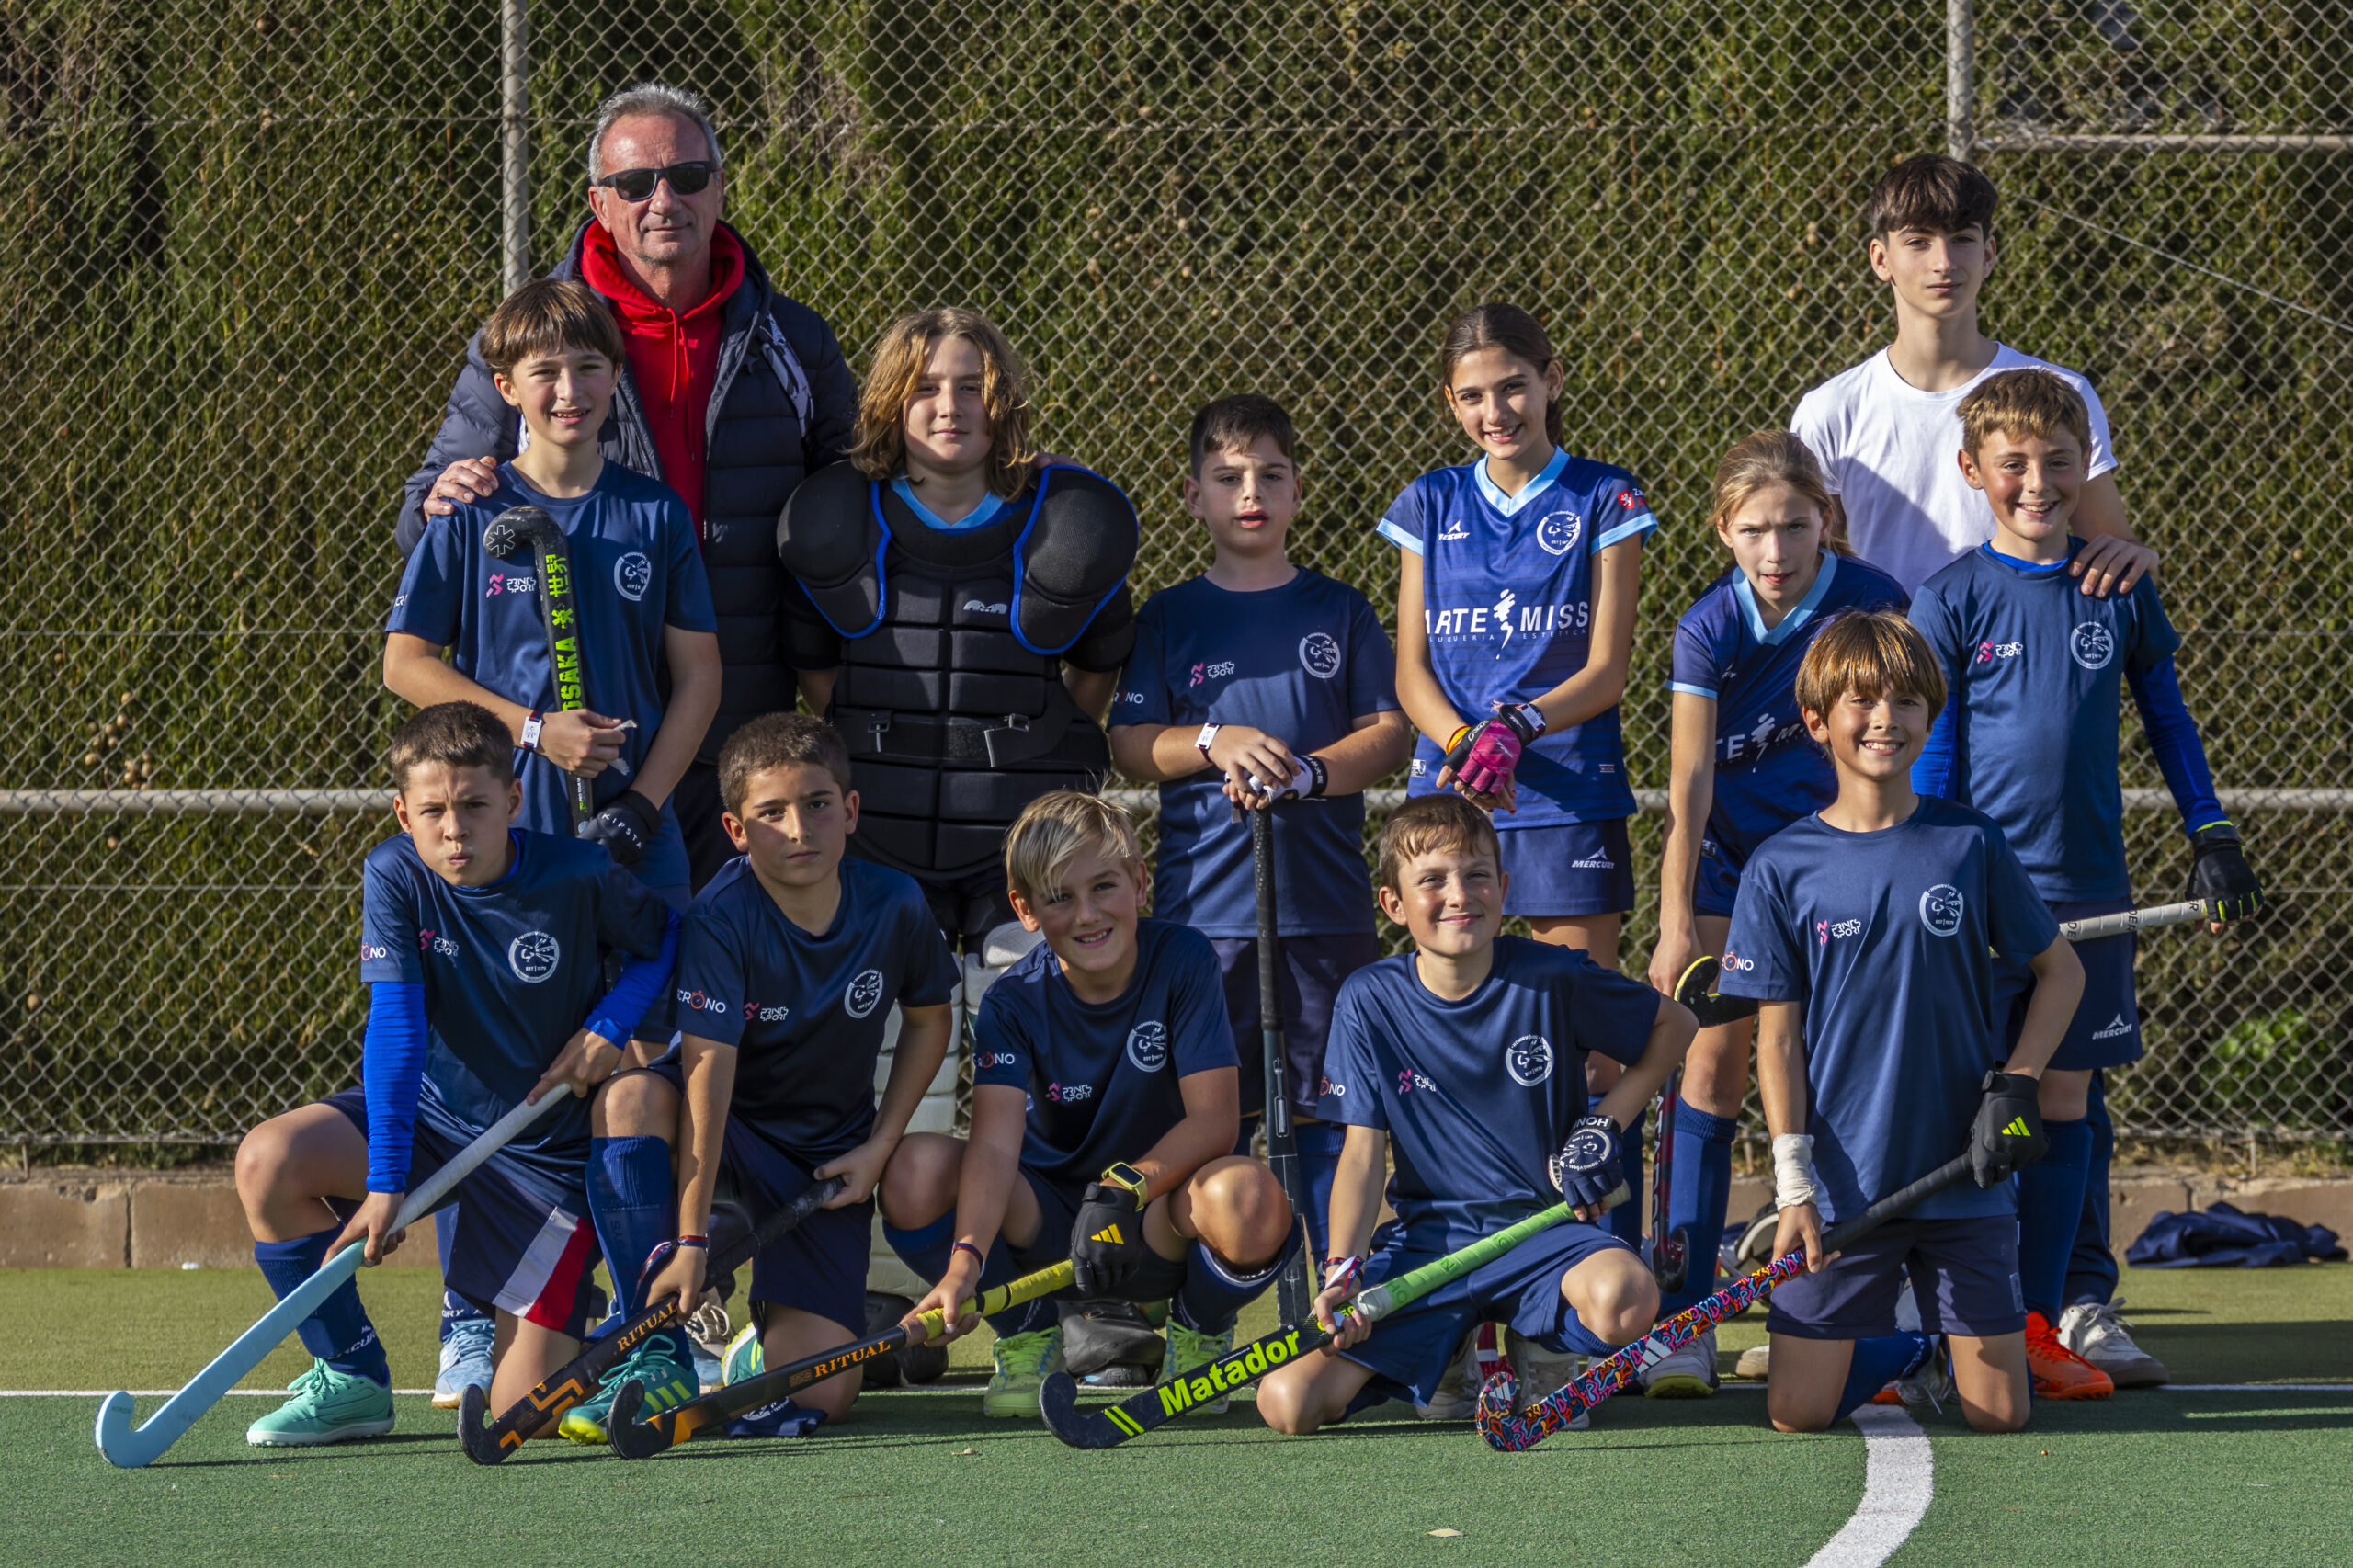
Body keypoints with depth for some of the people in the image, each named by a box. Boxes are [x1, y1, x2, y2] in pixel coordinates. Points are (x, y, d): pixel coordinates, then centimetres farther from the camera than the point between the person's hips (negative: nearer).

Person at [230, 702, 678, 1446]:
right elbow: (395, 1026, -21)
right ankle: (352, 1381, -9)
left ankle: (574, 1310, 26)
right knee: (267, 1161, -27)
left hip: (544, 1151, -2)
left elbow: (667, 940, 2)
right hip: (428, 1107, 3)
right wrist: (383, 1183, -30)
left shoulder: (579, 877, -18)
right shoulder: (395, 876, -14)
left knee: (520, 1405, -12)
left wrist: (609, 1025, -16)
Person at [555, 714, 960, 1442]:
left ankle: (759, 1345, 26)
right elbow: (709, 1070, -31)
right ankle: (658, 1353, -28)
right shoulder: (721, 918, -23)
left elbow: (928, 1018, 8)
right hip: (732, 1129, -2)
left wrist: (881, 1146, -2)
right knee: (631, 1098, -40)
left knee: (819, 1397, -15)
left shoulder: (895, 907, -12)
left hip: (828, 1158, 2)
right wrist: (690, 1239, -36)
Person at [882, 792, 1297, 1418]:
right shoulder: (1013, 1004, -10)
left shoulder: (1183, 962, -12)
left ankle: (1198, 1339, 0)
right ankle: (1028, 1342, 1)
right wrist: (966, 1261, -44)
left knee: (1250, 1202, -38)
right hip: (1048, 1224, 2)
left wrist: (1126, 1187, -33)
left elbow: (1214, 1120, -17)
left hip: (1159, 1226, -1)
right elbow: (996, 1141, -26)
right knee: (917, 1174, -28)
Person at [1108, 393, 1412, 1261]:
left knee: (1328, 1107, -1)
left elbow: (1390, 733, 4)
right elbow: (1130, 746, 3)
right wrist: (1217, 744, -15)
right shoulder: (1169, 618, 9)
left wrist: (1305, 772, -14)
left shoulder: (1339, 611, 10)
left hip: (1324, 899, 0)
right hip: (1202, 903, 0)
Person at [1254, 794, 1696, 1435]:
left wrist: (1604, 1127, -1)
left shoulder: (1551, 979, -6)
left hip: (1545, 1223, -1)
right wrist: (1344, 1273, -17)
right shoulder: (1370, 1001, -3)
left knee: (1623, 1298, -39)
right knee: (1287, 1402, -19)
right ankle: (1454, 1357, 11)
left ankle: (1533, 1351, 0)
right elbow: (1364, 1150, -2)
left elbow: (1675, 1023, 10)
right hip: (1428, 1235, 1)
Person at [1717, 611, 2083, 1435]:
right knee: (1797, 1414, -6)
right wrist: (1794, 1185, -9)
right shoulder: (1781, 866, -2)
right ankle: (1898, 1354, 25)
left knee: (1999, 1415, -1)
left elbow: (2060, 969, 11)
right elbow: (1778, 1035, -1)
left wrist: (2019, 1082, -4)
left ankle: (1949, 1355, 32)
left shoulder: (1971, 847, 0)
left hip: (1966, 1176, 1)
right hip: (1845, 1186, -1)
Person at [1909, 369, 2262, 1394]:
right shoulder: (1952, 600, -2)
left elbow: (2166, 715, 16)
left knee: (2063, 1102, 5)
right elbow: (1929, 753, -1)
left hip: (2088, 887, 3)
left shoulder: (2119, 590, 6)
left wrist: (2208, 833, 11)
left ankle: (2047, 1318, 10)